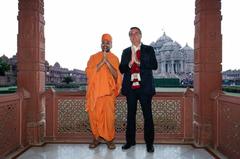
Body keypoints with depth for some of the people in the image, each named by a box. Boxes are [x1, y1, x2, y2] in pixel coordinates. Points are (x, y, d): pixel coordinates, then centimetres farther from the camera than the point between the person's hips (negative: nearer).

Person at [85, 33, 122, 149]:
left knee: (109, 116, -5)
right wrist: (102, 62, -13)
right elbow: (89, 72, -5)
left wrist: (107, 62, -14)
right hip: (94, 91, 1)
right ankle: (96, 138, 16)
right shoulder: (93, 57, 9)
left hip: (108, 91, -1)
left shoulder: (114, 58, 8)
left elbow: (116, 75, -3)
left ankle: (109, 139, 10)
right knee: (94, 115, 2)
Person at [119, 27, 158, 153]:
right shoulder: (126, 51, 14)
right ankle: (130, 140, 21)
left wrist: (139, 62, -12)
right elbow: (121, 69, 6)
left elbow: (154, 65, -4)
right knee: (130, 115, 9)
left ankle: (149, 142, 11)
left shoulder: (149, 49, 7)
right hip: (130, 88, 3)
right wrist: (130, 62, -12)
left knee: (148, 115, 0)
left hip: (144, 87, -2)